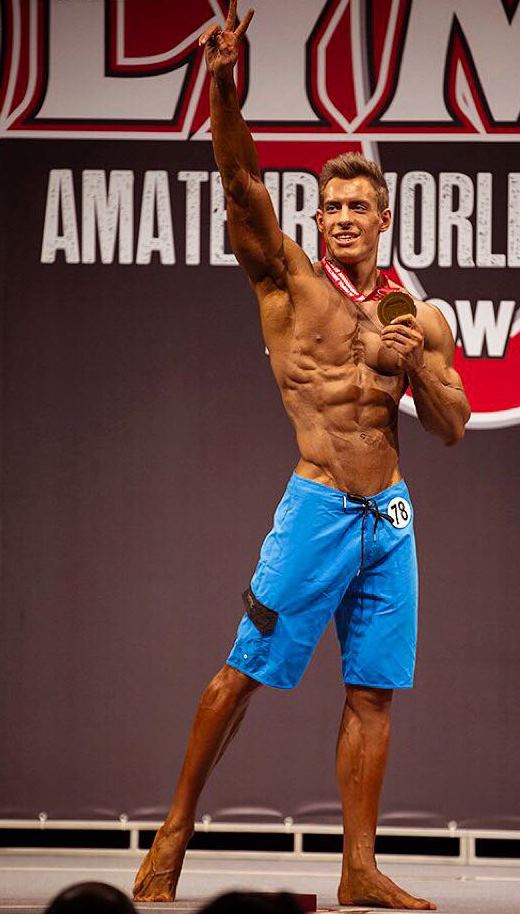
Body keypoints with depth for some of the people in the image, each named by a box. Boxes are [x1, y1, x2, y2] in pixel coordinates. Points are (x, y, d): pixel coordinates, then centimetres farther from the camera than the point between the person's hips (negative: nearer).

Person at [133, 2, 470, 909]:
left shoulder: (419, 314, 13)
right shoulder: (289, 281, 2)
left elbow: (452, 427, 13)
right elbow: (242, 183, -11)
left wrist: (417, 364, -6)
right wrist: (223, 86, -25)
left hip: (391, 516, 4)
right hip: (317, 508, -4)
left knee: (373, 692, 3)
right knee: (246, 671, -3)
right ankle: (173, 835, 6)